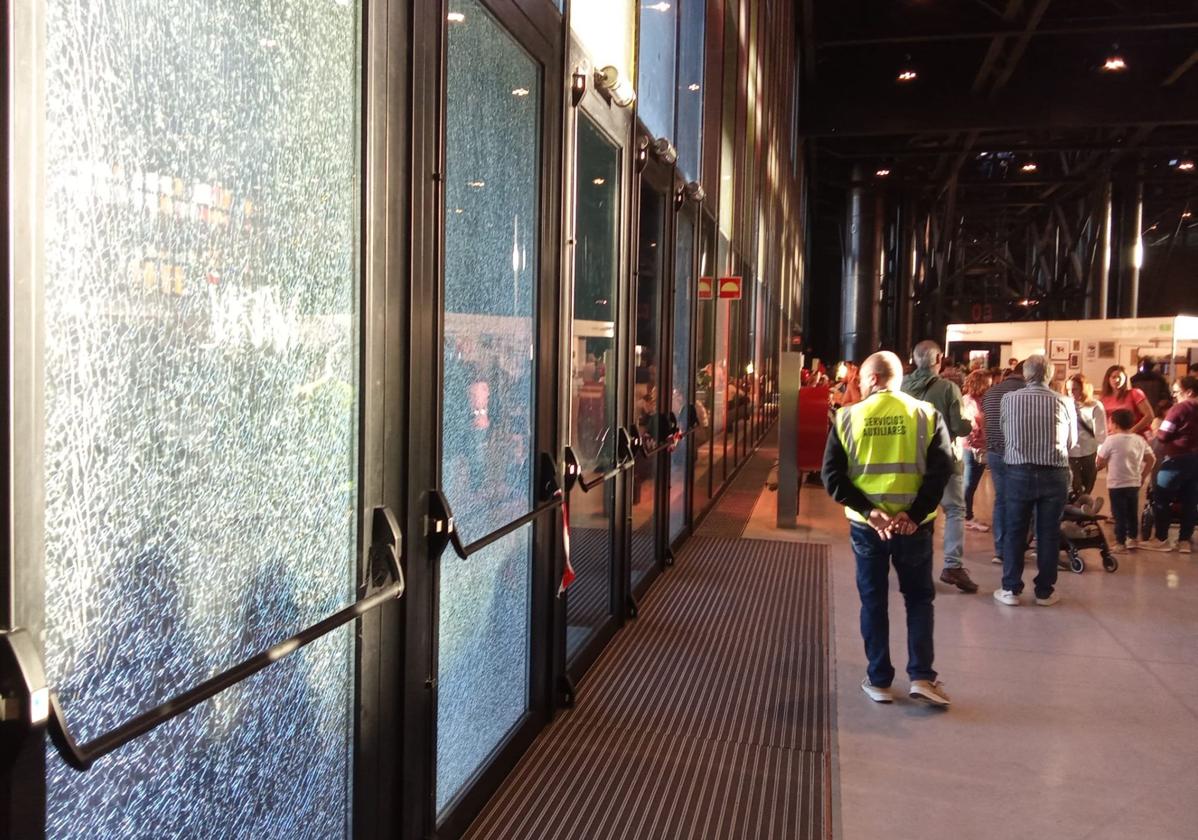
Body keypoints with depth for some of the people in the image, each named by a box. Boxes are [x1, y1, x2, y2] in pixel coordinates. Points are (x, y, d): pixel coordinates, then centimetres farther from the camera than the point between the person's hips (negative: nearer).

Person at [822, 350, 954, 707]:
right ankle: (921, 675, 9)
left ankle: (879, 681, 18)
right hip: (912, 526, 0)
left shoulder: (848, 417, -3)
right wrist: (914, 515, -13)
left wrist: (869, 511, -13)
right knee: (919, 598, 16)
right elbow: (942, 469, -12)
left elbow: (832, 476, -9)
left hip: (866, 526, 0)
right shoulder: (925, 415, -3)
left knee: (873, 601, 12)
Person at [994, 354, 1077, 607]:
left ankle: (1011, 589, 12)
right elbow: (1072, 442, 7)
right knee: (1049, 533, 9)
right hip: (1055, 474, 0)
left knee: (1014, 531, 9)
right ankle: (1045, 591, 17)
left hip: (1018, 472, 0)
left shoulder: (1009, 399, -4)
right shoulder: (1065, 402, -2)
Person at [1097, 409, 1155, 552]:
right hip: (1134, 483, 5)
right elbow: (1151, 460, 8)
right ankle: (1132, 539, 21)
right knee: (1133, 513, 15)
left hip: (1116, 484, -5)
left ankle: (1120, 543, 3)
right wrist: (1143, 476, 15)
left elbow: (1100, 463, -9)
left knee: (1119, 514, 0)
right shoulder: (1140, 440, 4)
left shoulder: (1111, 440, -12)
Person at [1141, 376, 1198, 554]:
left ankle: (1161, 539, 4)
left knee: (1161, 498, 3)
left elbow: (1162, 436, -12)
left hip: (1179, 459, -7)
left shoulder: (1179, 408, -12)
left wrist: (1155, 428, 7)